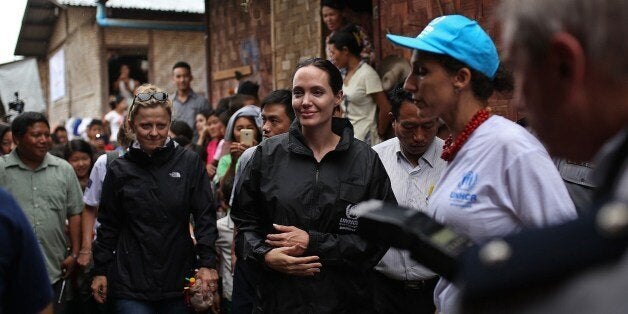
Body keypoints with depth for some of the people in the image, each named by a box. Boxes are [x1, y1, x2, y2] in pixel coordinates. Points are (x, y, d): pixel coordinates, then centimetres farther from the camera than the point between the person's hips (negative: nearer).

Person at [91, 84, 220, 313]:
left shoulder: (190, 163, -1)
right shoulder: (119, 170, 2)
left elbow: (205, 217, -2)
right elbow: (108, 225, 8)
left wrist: (207, 263, -9)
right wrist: (100, 271, 7)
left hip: (180, 279, 0)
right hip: (131, 283, 0)